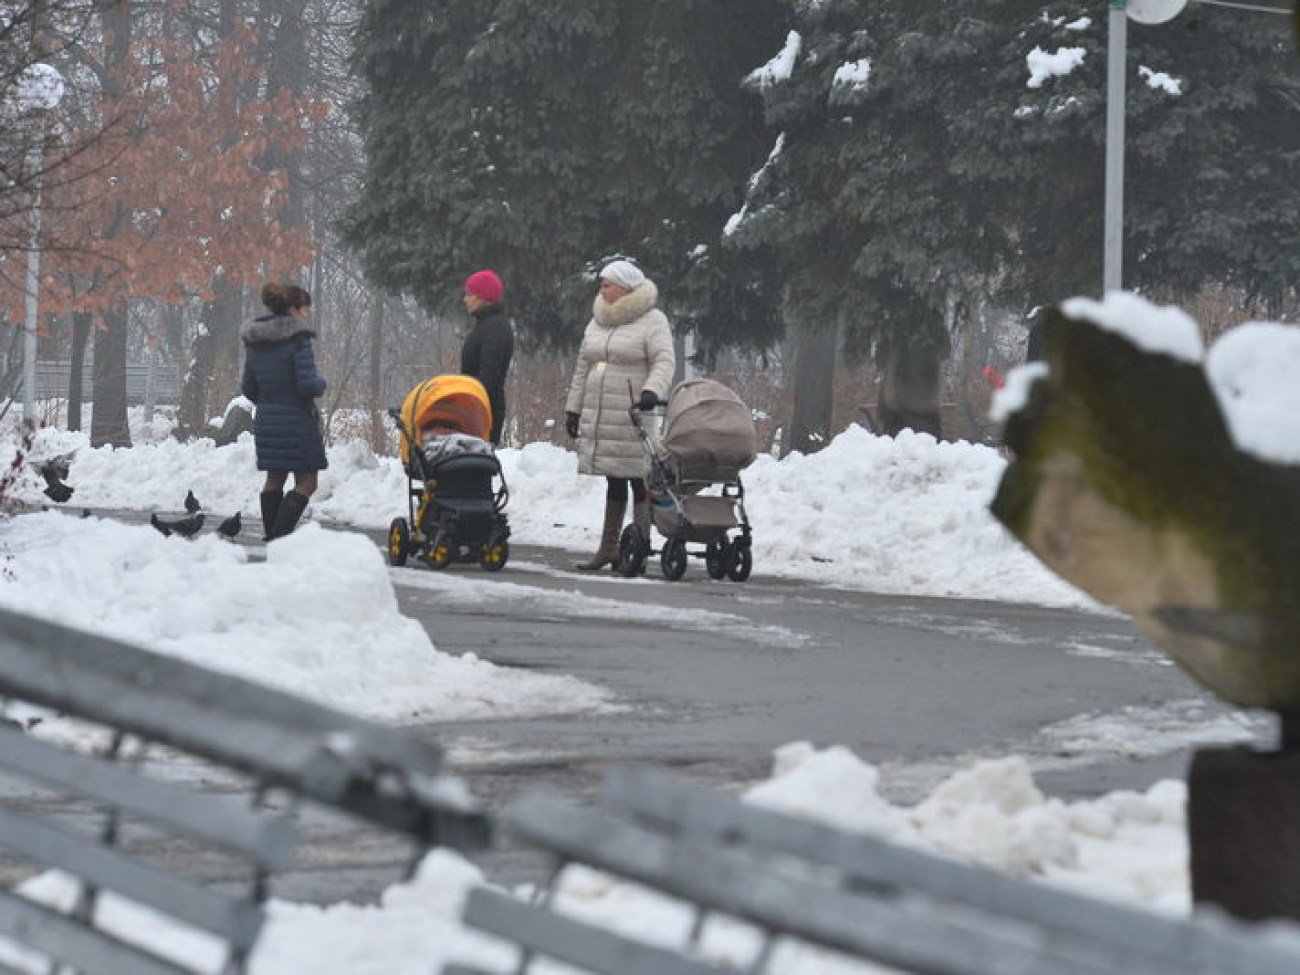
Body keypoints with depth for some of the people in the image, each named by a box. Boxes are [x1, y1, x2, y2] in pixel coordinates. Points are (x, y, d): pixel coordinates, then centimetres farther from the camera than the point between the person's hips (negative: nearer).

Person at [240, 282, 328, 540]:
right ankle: (280, 536, -15)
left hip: (265, 421, 7)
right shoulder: (297, 339, -15)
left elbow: (248, 388, 12)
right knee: (306, 482, -2)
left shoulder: (254, 343, 7)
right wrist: (321, 384, 1)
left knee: (274, 479, 18)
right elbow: (307, 384, -21)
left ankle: (271, 536, 17)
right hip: (297, 421, -7)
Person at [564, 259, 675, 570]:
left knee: (638, 482, -6)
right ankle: (609, 547, 17)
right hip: (600, 417, 6)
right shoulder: (597, 324, 18)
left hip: (635, 419, -6)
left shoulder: (652, 321, -3)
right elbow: (582, 369, 22)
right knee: (613, 483, 12)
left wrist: (653, 390, -30)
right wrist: (573, 408, 19)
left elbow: (664, 361, -13)